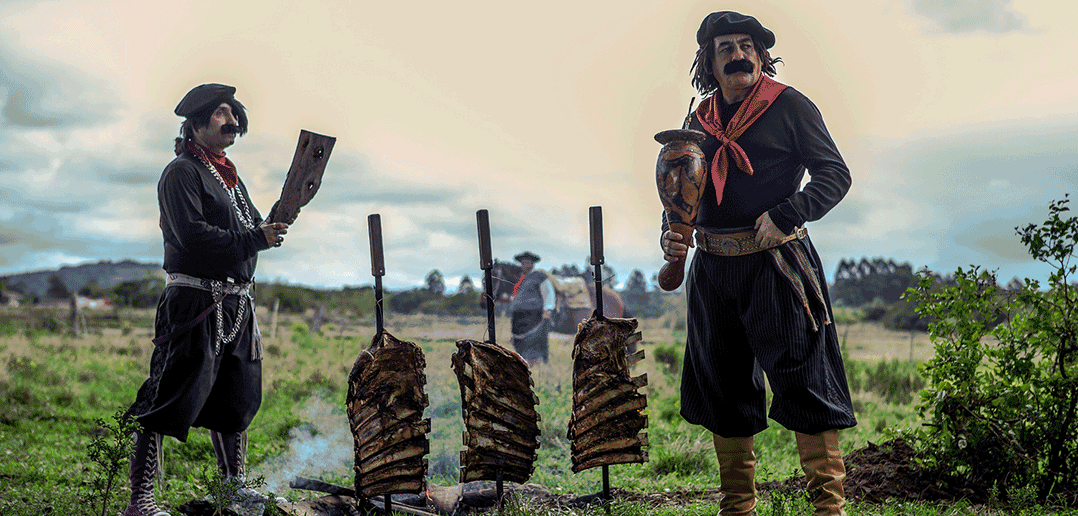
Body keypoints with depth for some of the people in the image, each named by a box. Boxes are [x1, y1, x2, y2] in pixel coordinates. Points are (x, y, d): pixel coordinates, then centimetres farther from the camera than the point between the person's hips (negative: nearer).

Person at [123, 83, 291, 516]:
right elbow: (192, 234, -17)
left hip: (237, 303, 9)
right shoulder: (182, 172, -6)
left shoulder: (231, 178, 22)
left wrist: (273, 225, 0)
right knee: (168, 400, -11)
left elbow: (249, 230, 21)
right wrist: (254, 240, -19)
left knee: (234, 399, 16)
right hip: (195, 299, -9)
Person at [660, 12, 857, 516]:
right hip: (713, 268, 6)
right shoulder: (700, 120, 14)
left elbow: (835, 174, -3)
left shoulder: (788, 105, -1)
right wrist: (670, 233, 1)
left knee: (802, 380, -7)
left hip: (774, 262, -5)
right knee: (723, 387, 11)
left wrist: (785, 215, -16)